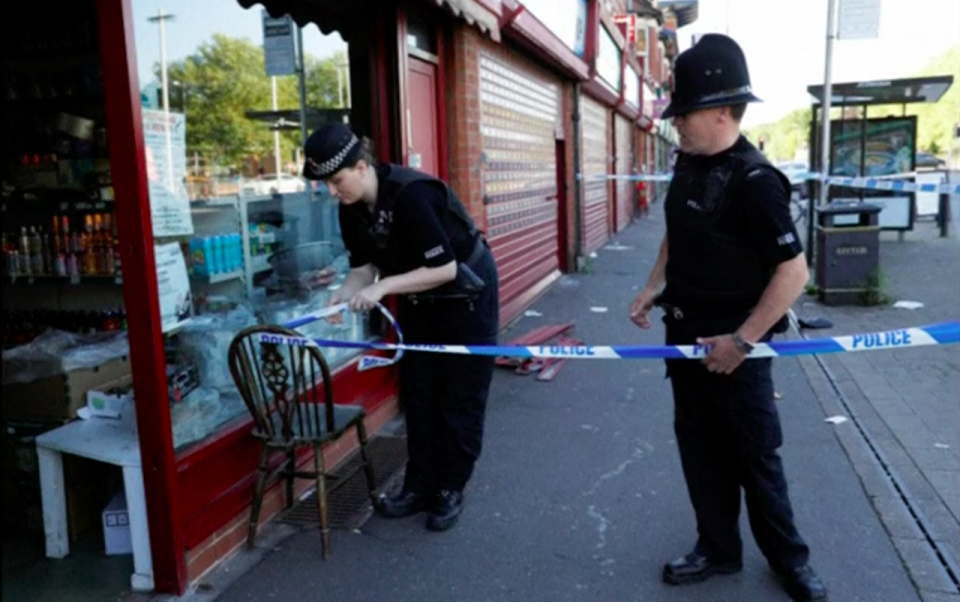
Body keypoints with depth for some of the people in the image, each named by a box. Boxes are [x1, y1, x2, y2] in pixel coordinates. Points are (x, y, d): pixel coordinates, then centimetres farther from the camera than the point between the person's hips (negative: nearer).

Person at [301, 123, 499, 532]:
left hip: (466, 292, -7)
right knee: (417, 394, 9)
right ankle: (420, 486, 20)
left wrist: (384, 287, -34)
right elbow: (365, 265, 0)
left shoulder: (411, 194, -32)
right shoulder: (352, 208, -8)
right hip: (418, 300, 7)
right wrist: (345, 294, -20)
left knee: (460, 398, 1)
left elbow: (445, 268, -31)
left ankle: (451, 490, 14)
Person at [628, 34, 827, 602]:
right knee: (700, 447, 15)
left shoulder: (753, 180, -22)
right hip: (685, 333, 7)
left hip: (732, 343, -7)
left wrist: (742, 341, -22)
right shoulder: (689, 163, 3)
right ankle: (718, 549, 32)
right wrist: (656, 285, 5)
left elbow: (794, 271, -23)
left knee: (755, 454, 7)